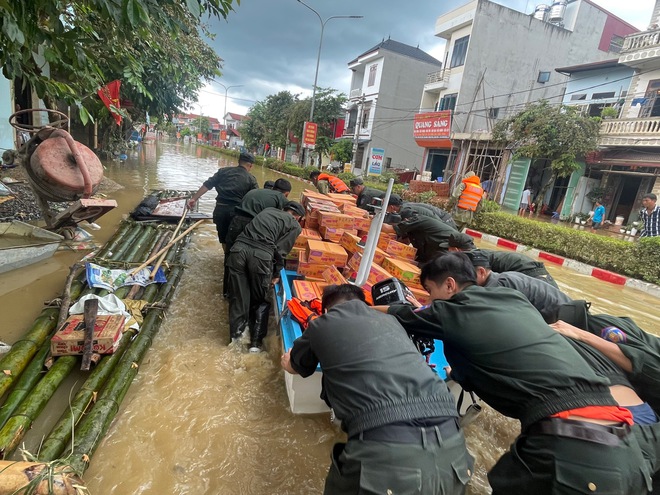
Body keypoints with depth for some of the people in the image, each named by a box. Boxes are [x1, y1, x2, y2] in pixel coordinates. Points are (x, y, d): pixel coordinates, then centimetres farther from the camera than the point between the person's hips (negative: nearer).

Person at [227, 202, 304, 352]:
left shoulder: (268, 210, 31)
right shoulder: (295, 225, 16)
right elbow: (281, 250, 9)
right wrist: (276, 274, 22)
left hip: (239, 248, 4)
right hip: (260, 254, -4)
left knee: (238, 296, 18)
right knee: (260, 300, 15)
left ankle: (236, 333, 31)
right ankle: (256, 342, 19)